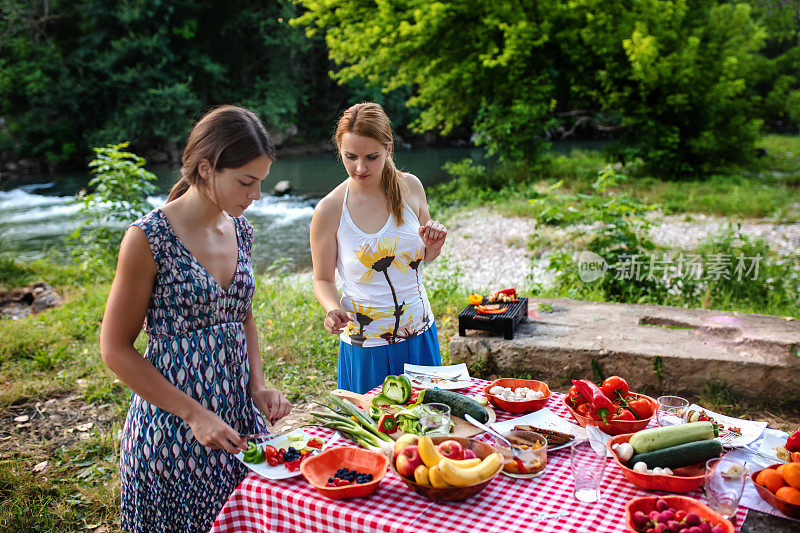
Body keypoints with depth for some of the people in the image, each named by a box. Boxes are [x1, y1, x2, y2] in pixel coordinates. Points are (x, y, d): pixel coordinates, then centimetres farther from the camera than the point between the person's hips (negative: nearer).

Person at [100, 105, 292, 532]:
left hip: (239, 415, 6)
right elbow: (116, 349, -12)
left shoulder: (239, 229, 3)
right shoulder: (149, 238, -17)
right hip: (172, 428, -6)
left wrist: (258, 386, 1)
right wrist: (194, 415, -16)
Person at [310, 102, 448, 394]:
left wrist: (434, 243, -11)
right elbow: (323, 279, -3)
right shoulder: (329, 210, -14)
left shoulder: (410, 188, -4)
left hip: (420, 336, 4)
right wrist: (334, 310, -22)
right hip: (367, 345, -3)